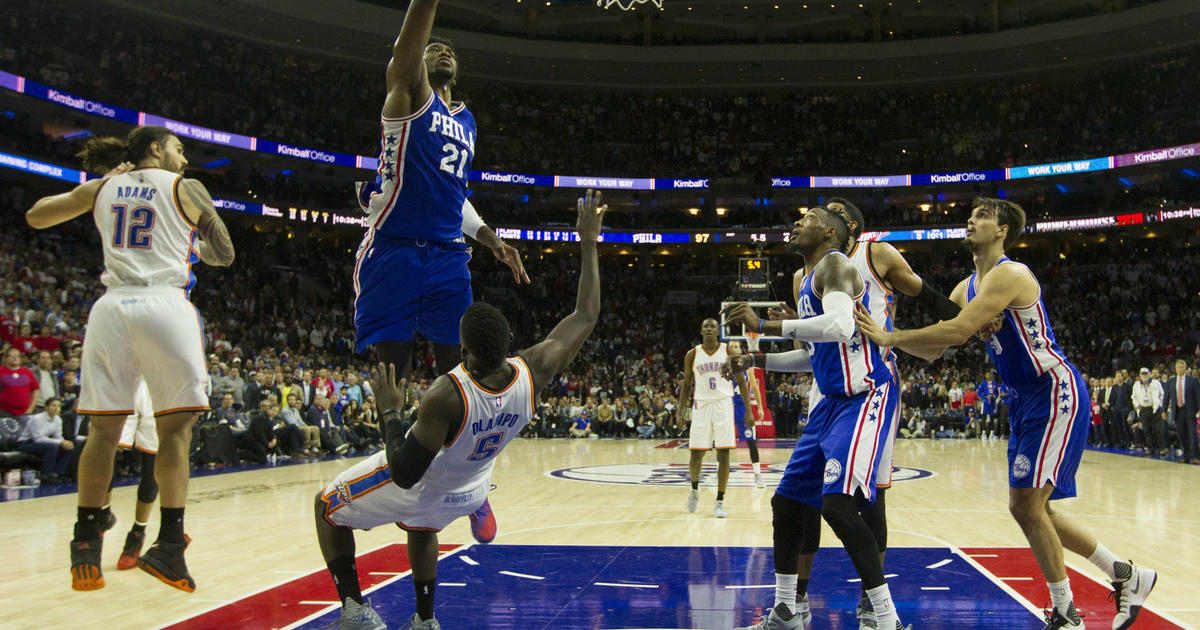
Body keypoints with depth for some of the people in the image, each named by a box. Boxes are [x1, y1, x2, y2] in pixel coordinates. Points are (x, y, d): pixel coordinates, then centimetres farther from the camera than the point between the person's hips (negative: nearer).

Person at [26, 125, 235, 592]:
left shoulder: (102, 188, 17)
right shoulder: (185, 188, 7)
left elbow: (36, 216, 28)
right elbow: (224, 255, 11)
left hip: (111, 307, 4)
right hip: (164, 305, -4)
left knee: (103, 427, 11)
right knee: (175, 425, -1)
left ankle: (85, 544, 14)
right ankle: (169, 545, -8)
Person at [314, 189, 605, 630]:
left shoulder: (448, 395, -42)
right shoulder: (531, 374, -29)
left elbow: (404, 474, -35)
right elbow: (586, 316, -17)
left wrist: (389, 412, -25)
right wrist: (588, 245, -14)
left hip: (419, 486, -5)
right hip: (466, 488, 5)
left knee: (328, 509, 20)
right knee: (421, 529, 38)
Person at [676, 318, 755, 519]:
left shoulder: (729, 352, 2)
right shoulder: (692, 355, 5)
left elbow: (741, 381, 5)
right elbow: (686, 384, 13)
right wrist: (680, 410, 3)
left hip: (724, 404, -1)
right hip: (701, 405, 1)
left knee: (723, 453, -5)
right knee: (695, 454, 0)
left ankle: (720, 502, 3)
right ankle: (695, 489, 29)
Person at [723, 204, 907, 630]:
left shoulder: (834, 264, -11)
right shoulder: (807, 280, 18)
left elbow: (840, 326, -31)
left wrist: (764, 324, -27)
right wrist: (757, 360, 21)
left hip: (865, 396, -10)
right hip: (833, 400, 10)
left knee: (838, 503, -22)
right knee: (787, 500, 12)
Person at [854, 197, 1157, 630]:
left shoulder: (1010, 274, -18)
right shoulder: (967, 288, 11)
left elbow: (958, 330, -29)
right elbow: (935, 350, 9)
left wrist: (889, 337, -25)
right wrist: (887, 335, -6)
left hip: (1056, 393, -10)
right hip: (1027, 400, 10)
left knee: (1026, 503, -11)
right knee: (1030, 507, 12)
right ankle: (1126, 576, 28)